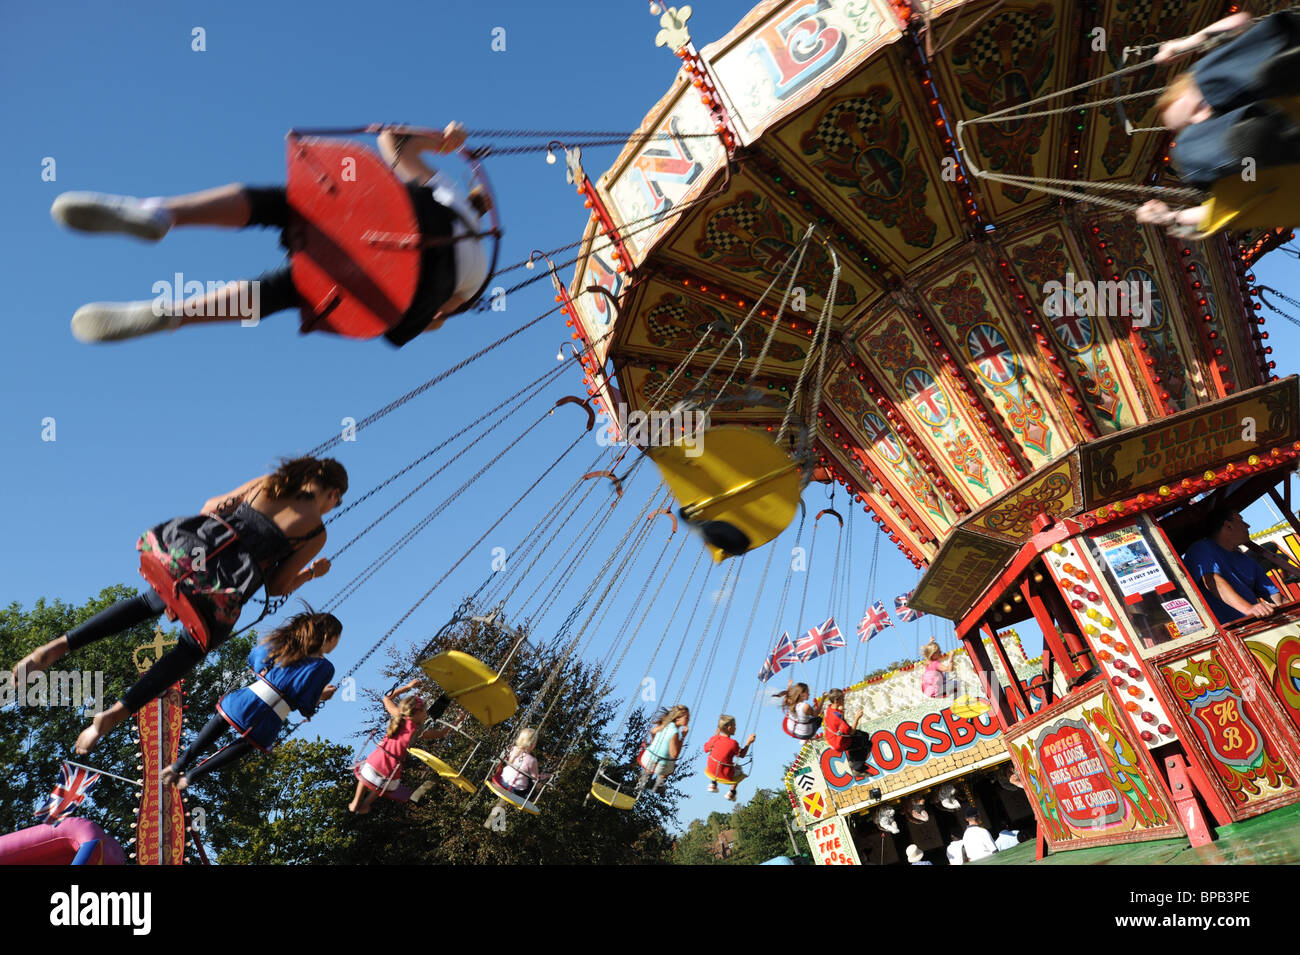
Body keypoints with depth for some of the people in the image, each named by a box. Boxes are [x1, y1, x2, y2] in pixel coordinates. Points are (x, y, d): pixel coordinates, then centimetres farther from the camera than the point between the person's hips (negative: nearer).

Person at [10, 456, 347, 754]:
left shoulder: (268, 482, 10)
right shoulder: (316, 534, -2)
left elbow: (212, 506, 18)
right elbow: (277, 587, 3)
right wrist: (313, 572, 16)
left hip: (187, 554, 4)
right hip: (221, 592, -4)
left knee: (149, 603, 35)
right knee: (191, 650, 24)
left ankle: (57, 646, 23)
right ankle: (114, 714, 15)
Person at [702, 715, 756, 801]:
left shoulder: (714, 739, -13)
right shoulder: (733, 744, -23)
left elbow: (706, 749, 6)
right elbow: (742, 755, -7)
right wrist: (749, 742, 0)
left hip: (711, 770, 3)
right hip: (726, 776, -3)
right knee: (740, 771, 27)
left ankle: (713, 783, 30)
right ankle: (732, 792, 22)